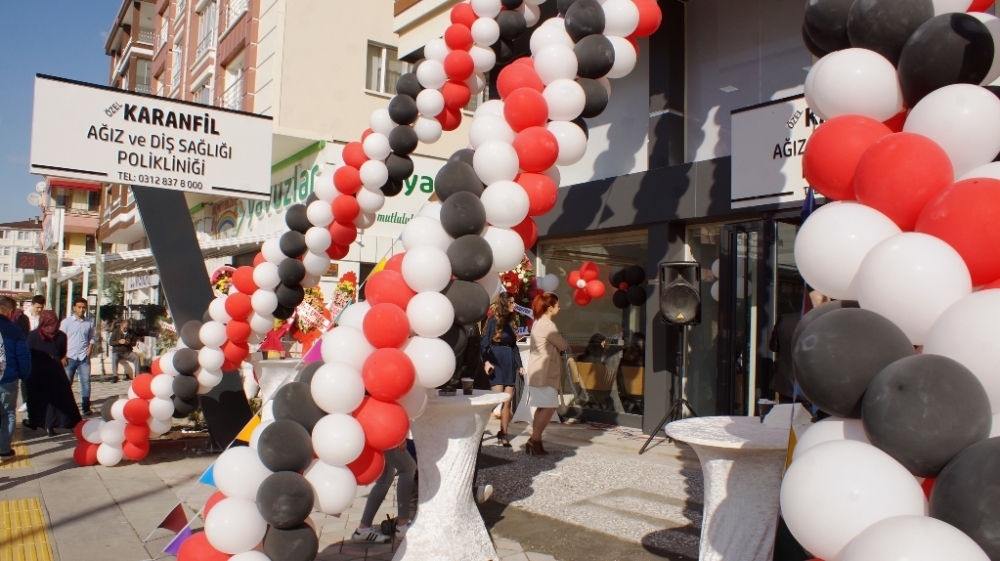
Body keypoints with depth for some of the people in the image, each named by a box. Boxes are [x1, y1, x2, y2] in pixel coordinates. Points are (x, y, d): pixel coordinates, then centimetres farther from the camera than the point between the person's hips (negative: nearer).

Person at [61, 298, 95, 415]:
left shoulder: (89, 323, 4)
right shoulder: (66, 322, -1)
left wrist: (88, 353, -1)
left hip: (84, 358, 1)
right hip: (70, 358, -1)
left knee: (86, 382, 2)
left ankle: (86, 407, 9)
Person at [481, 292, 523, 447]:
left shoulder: (511, 322, 14)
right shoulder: (493, 321, -5)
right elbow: (484, 343, -8)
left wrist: (519, 365, 13)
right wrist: (486, 361, -21)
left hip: (509, 364, 6)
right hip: (496, 363, -6)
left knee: (508, 400, 3)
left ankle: (503, 434, 8)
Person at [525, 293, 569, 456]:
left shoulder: (539, 322, 15)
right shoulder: (548, 325, -17)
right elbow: (563, 346, -8)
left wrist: (562, 347, 2)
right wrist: (567, 346, 13)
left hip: (540, 370, 10)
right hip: (544, 372, -10)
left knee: (543, 407, 11)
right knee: (549, 406, -8)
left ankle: (534, 440, 14)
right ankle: (534, 441, -7)